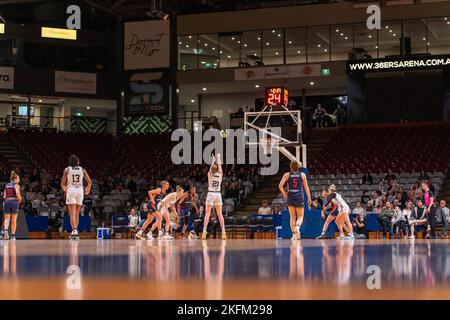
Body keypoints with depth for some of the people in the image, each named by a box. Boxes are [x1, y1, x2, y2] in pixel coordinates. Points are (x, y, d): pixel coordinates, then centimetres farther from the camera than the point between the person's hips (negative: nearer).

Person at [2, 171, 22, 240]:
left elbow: (4, 196, 12)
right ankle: (13, 235, 10)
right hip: (14, 202, -4)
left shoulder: (6, 185, 14)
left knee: (7, 219, 1)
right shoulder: (16, 185, -3)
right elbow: (18, 193, -17)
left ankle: (6, 230, -28)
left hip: (7, 202, 4)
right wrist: (20, 200, 0)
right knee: (14, 220, 6)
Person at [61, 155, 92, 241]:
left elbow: (62, 184, 3)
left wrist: (64, 189, 26)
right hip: (80, 190, 3)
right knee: (77, 214, 14)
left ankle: (74, 231, -24)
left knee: (72, 214, -8)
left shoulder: (67, 170, 2)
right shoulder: (82, 170, 8)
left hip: (71, 190, -2)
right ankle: (75, 232, 18)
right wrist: (88, 189, 27)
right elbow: (90, 182, 7)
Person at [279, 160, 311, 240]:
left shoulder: (287, 175, 0)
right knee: (300, 216, 4)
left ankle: (294, 233, 7)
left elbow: (280, 186, -8)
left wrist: (284, 194, 6)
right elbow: (306, 187, 4)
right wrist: (309, 198, 12)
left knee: (292, 217, 12)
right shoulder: (302, 175, 1)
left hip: (290, 197, 1)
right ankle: (297, 226, -27)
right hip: (299, 197, -1)